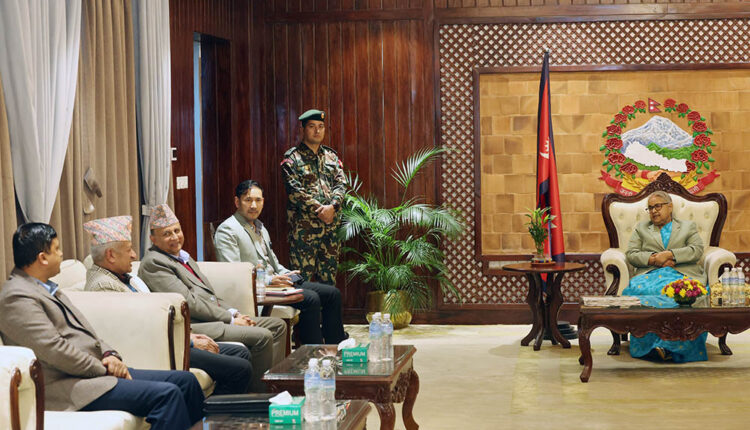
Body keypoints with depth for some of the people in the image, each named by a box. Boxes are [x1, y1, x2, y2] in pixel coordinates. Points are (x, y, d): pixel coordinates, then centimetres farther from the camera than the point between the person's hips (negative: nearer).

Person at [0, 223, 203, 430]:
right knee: (166, 394, -23)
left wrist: (109, 355, 2)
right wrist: (104, 369, -12)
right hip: (68, 386, -10)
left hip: (96, 370, 11)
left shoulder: (48, 289, 19)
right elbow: (54, 350, -20)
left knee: (185, 381, 3)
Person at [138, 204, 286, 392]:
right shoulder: (153, 263, -9)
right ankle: (256, 390, -9)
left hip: (216, 317, 11)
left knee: (278, 326, 6)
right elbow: (189, 302, -15)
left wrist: (234, 313, 6)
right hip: (194, 325, -11)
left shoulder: (184, 257, 23)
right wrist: (230, 318, -13)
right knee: (262, 336, -23)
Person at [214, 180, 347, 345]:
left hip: (273, 282, 10)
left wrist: (286, 274, 6)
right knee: (310, 298, -28)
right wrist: (269, 280, -21)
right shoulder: (227, 230, -8)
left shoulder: (260, 227, 21)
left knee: (332, 293, 0)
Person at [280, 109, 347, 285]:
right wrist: (319, 210, -17)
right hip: (303, 227, -5)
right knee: (302, 279, -6)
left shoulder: (331, 156, 16)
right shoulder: (292, 158, 0)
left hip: (331, 226, 5)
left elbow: (341, 183, 6)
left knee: (328, 278, 8)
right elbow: (295, 190, -11)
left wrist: (332, 206, -13)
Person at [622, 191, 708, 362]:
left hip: (682, 275, -1)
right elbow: (631, 254, 15)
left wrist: (669, 255, -6)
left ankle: (668, 345, -42)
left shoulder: (688, 226, 25)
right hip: (650, 275, 1)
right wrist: (653, 258, -4)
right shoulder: (641, 228, 29)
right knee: (638, 289, -38)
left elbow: (697, 250, 7)